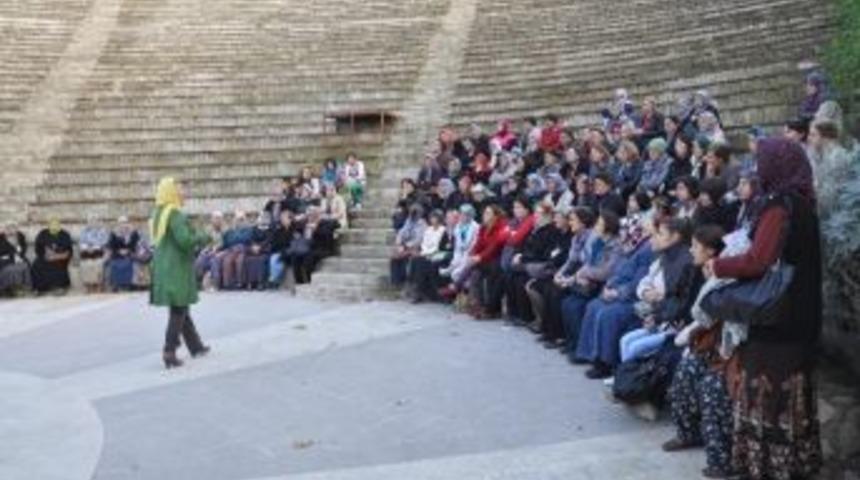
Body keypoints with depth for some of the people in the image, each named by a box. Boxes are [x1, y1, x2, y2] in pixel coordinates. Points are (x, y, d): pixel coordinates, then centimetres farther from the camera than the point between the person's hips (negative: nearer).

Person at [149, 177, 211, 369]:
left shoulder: (158, 213, 11)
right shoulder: (175, 214, -17)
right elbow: (184, 239, -25)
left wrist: (195, 239, 16)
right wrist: (202, 238, -6)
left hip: (163, 267, 9)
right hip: (177, 268, -9)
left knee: (181, 309, 17)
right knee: (178, 310, -3)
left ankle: (195, 346, 29)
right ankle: (169, 351, -5)